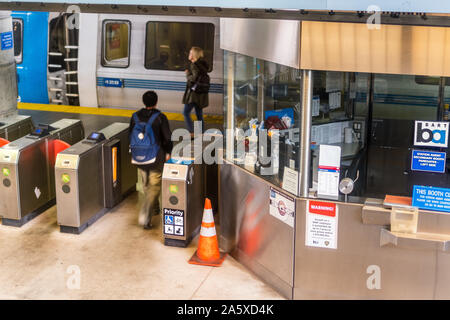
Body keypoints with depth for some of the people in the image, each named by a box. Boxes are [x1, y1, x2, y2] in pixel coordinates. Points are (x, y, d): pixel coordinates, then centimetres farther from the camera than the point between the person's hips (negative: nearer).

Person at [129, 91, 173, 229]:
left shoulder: (135, 116, 0)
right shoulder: (160, 117, -13)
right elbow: (168, 137, -12)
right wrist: (167, 152, 4)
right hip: (156, 157, -5)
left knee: (146, 185, 21)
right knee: (155, 186, 1)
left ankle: (154, 208, 39)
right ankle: (145, 217, -8)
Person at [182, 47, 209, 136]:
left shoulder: (194, 65, -14)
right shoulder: (203, 64, 13)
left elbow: (195, 78, -22)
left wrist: (188, 74, -6)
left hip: (194, 92, -9)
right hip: (201, 94, 9)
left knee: (186, 112, -2)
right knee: (199, 114, 13)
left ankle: (192, 132, -9)